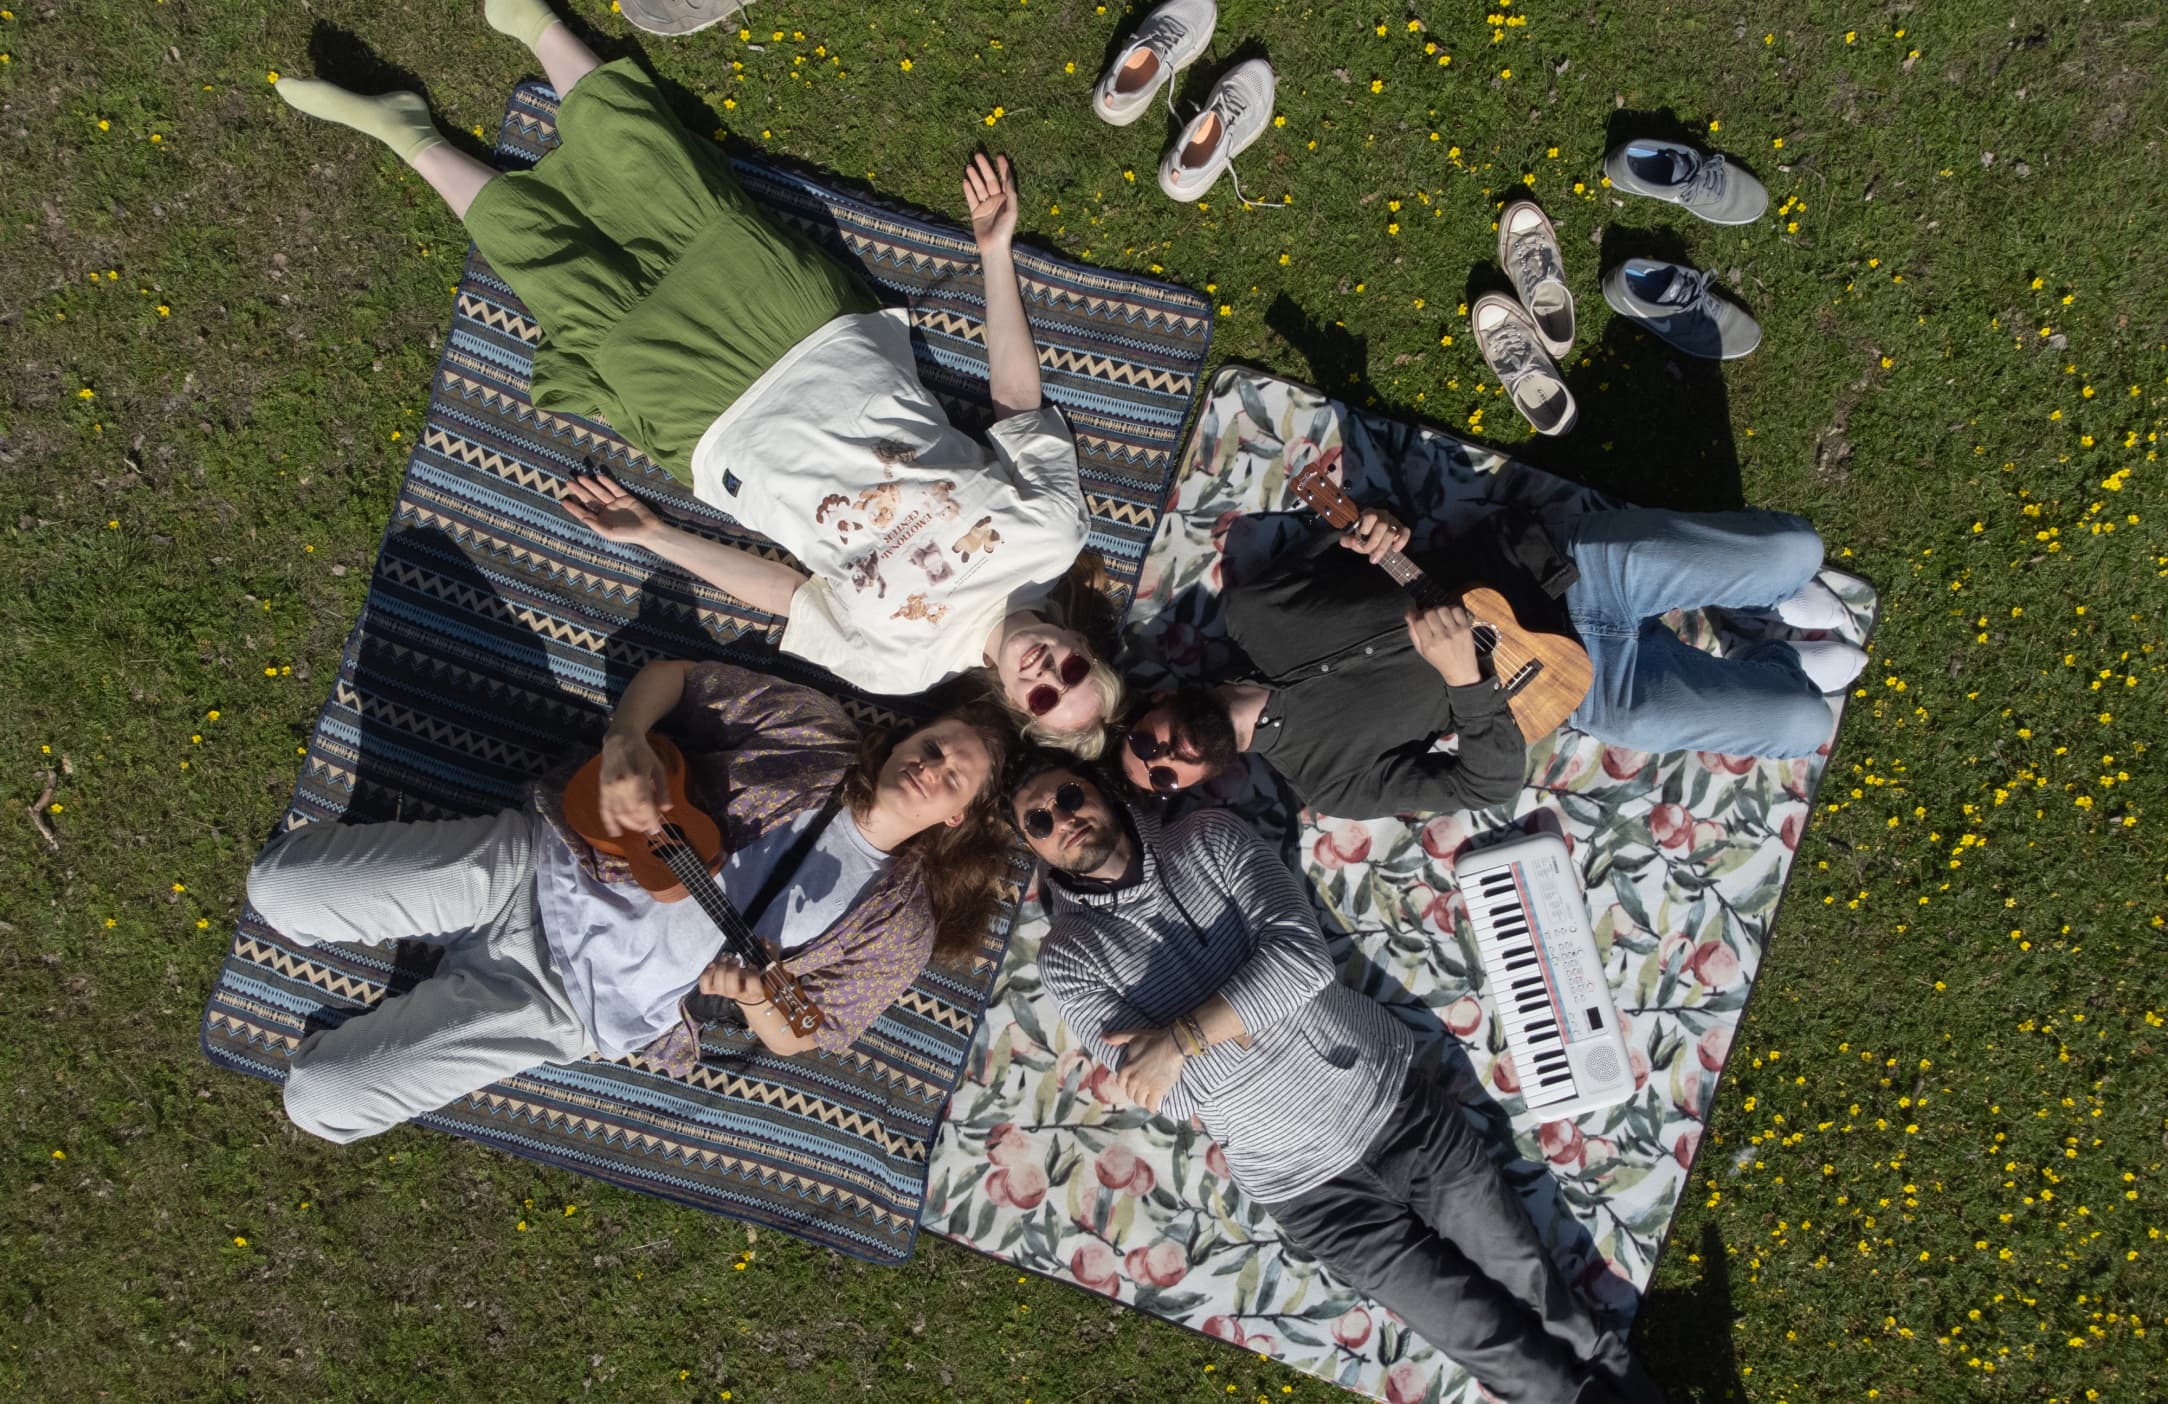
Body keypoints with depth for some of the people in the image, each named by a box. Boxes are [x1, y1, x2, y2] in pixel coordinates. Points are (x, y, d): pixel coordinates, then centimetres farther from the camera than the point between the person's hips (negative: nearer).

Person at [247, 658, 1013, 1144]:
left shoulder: (898, 927, -4)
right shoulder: (813, 725, -1)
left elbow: (794, 1036, 1)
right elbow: (667, 676, 7)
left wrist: (754, 995, -22)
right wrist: (624, 743, -14)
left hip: (575, 1000, -2)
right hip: (540, 860, 2)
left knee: (320, 1099, -12)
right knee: (276, 887, -10)